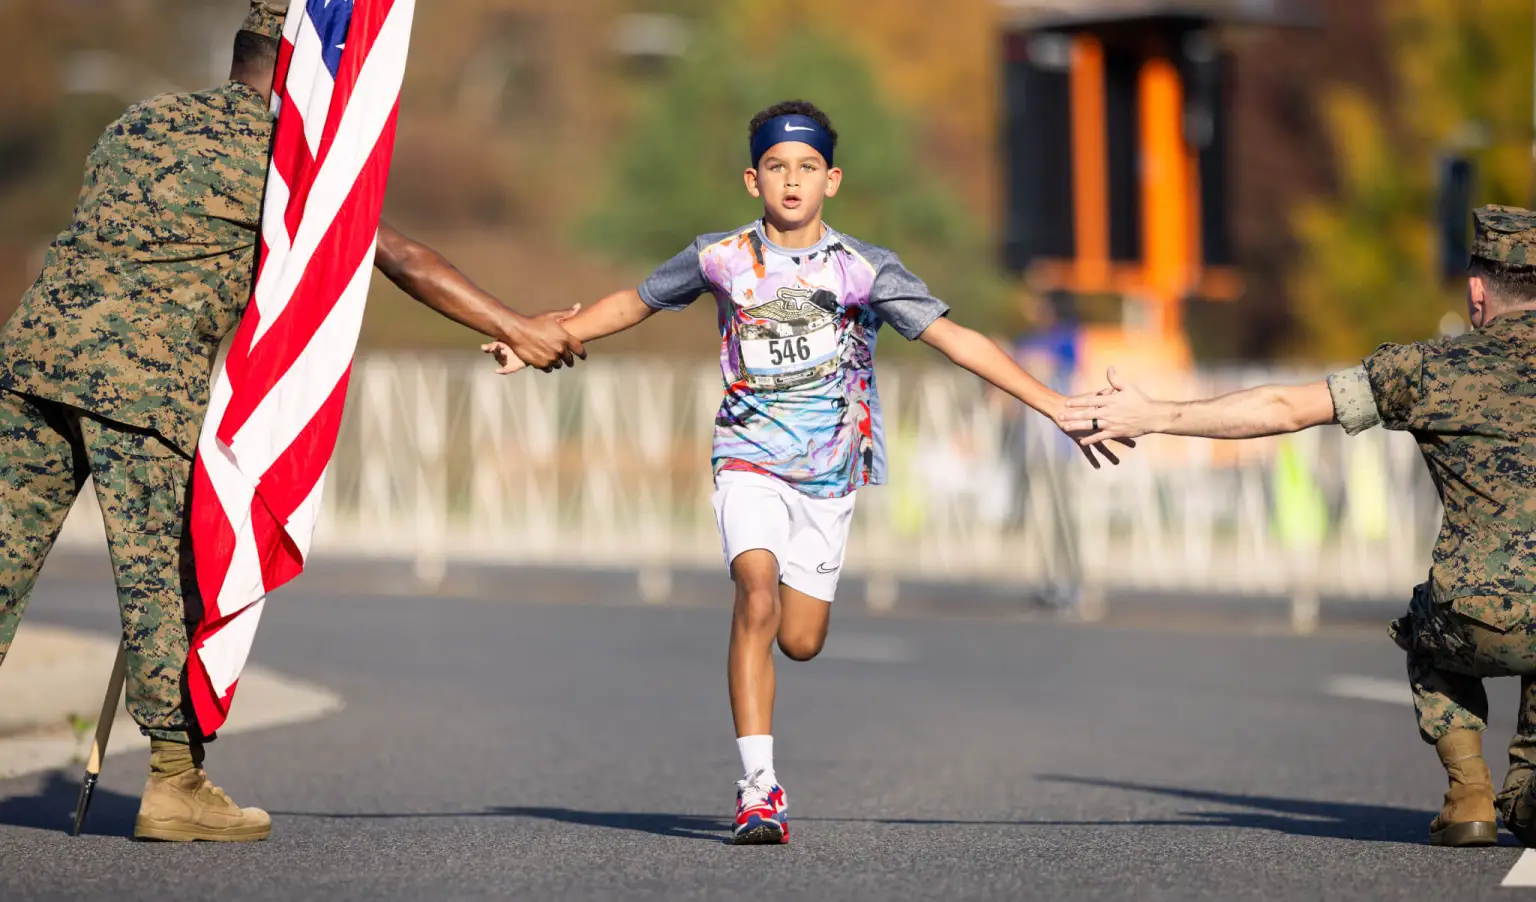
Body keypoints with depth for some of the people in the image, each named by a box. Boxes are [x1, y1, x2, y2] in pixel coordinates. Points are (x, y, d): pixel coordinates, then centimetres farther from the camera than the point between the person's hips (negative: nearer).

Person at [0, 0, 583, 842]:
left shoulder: (138, 122, 21)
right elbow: (401, 259, -3)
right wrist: (515, 330, 1)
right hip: (142, 372, -7)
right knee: (166, 574, -1)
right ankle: (175, 783, 1)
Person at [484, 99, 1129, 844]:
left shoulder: (864, 269, -6)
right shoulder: (722, 259, -2)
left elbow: (952, 338, -9)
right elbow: (635, 303, 14)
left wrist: (1057, 407, -15)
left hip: (831, 469, 1)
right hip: (749, 456, -1)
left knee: (800, 641, 0)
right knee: (757, 601, -23)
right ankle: (758, 789, -23)